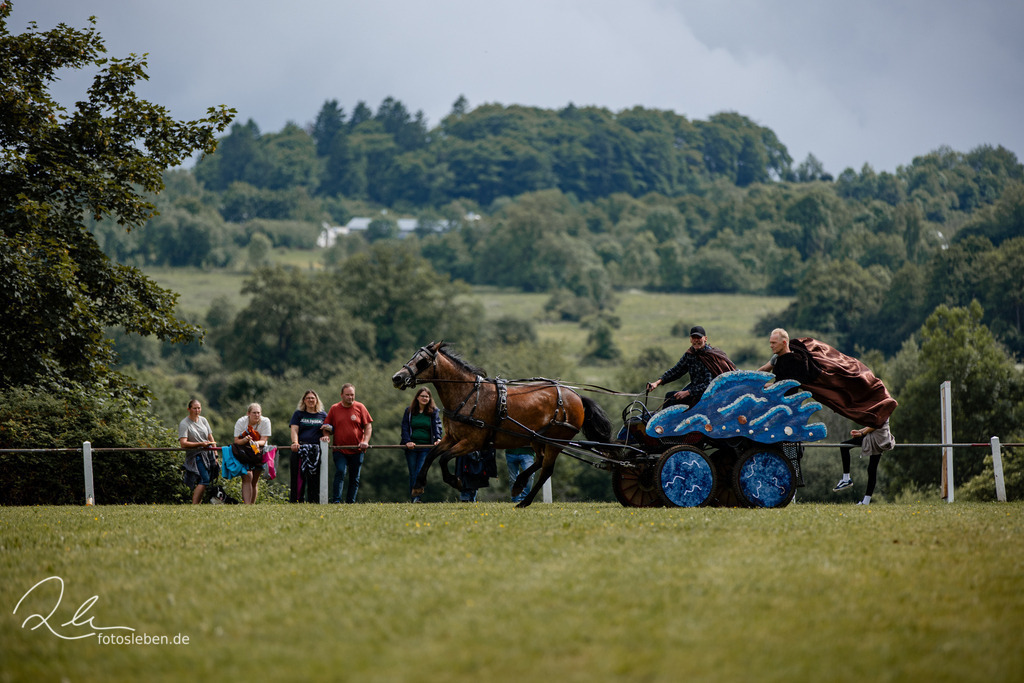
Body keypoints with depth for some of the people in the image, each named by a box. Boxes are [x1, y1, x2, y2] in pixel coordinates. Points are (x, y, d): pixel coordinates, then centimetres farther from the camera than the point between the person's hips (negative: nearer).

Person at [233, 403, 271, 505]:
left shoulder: (265, 422, -9)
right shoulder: (241, 422, -10)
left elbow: (263, 441, -13)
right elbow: (236, 441, -13)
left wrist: (256, 443, -35)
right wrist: (245, 440, -33)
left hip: (259, 452, 2)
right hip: (244, 452, -2)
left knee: (255, 481, 3)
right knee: (247, 477, -18)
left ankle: (252, 504, 14)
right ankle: (247, 504, -24)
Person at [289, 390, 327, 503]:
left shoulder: (323, 415, 19)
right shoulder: (298, 414, 16)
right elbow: (294, 429, 4)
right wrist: (295, 442, -14)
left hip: (316, 449, 1)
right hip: (301, 449, -1)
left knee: (315, 477, -6)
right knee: (299, 476, -9)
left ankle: (314, 501, -6)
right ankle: (298, 500, -9)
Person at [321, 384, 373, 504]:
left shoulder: (360, 407, 5)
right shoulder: (334, 408, 7)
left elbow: (368, 426, 5)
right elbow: (326, 426, 14)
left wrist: (365, 441, -9)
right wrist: (326, 435, -7)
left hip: (357, 450, 1)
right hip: (340, 450, -1)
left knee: (354, 478, 5)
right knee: (340, 473, -17)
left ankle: (350, 502, 12)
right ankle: (336, 501, -20)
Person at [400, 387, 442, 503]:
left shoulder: (434, 412, 8)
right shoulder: (409, 411, 9)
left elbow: (437, 426, -3)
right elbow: (404, 428, 4)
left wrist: (438, 439, -22)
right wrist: (407, 441, -12)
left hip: (426, 447, -1)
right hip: (411, 447, 1)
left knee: (420, 472, -14)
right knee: (413, 474, 1)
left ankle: (417, 498, -17)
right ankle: (413, 498, 5)